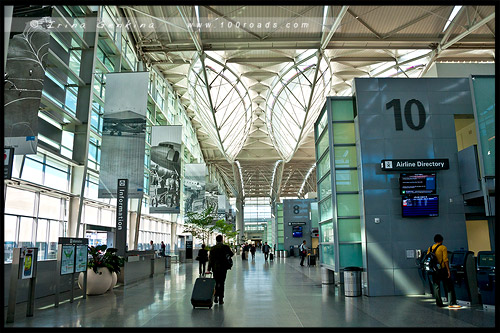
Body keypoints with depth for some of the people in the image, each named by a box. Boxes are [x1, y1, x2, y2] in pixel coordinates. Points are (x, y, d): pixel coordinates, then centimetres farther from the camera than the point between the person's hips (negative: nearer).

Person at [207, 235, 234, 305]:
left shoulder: (212, 248, -1)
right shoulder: (225, 247, -6)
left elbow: (210, 259, -2)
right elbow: (231, 254, 8)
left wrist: (209, 269, 1)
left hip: (215, 268, 2)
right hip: (223, 268, -2)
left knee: (216, 283, 15)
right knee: (222, 283, 3)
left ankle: (216, 297, 11)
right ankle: (221, 299, 4)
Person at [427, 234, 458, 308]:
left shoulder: (430, 248, 8)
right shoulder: (443, 248, -5)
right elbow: (445, 260, -12)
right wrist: (448, 270, -11)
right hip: (442, 269, -4)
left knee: (436, 286, 9)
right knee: (449, 286, 5)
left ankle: (439, 303, 12)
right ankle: (451, 302, 3)